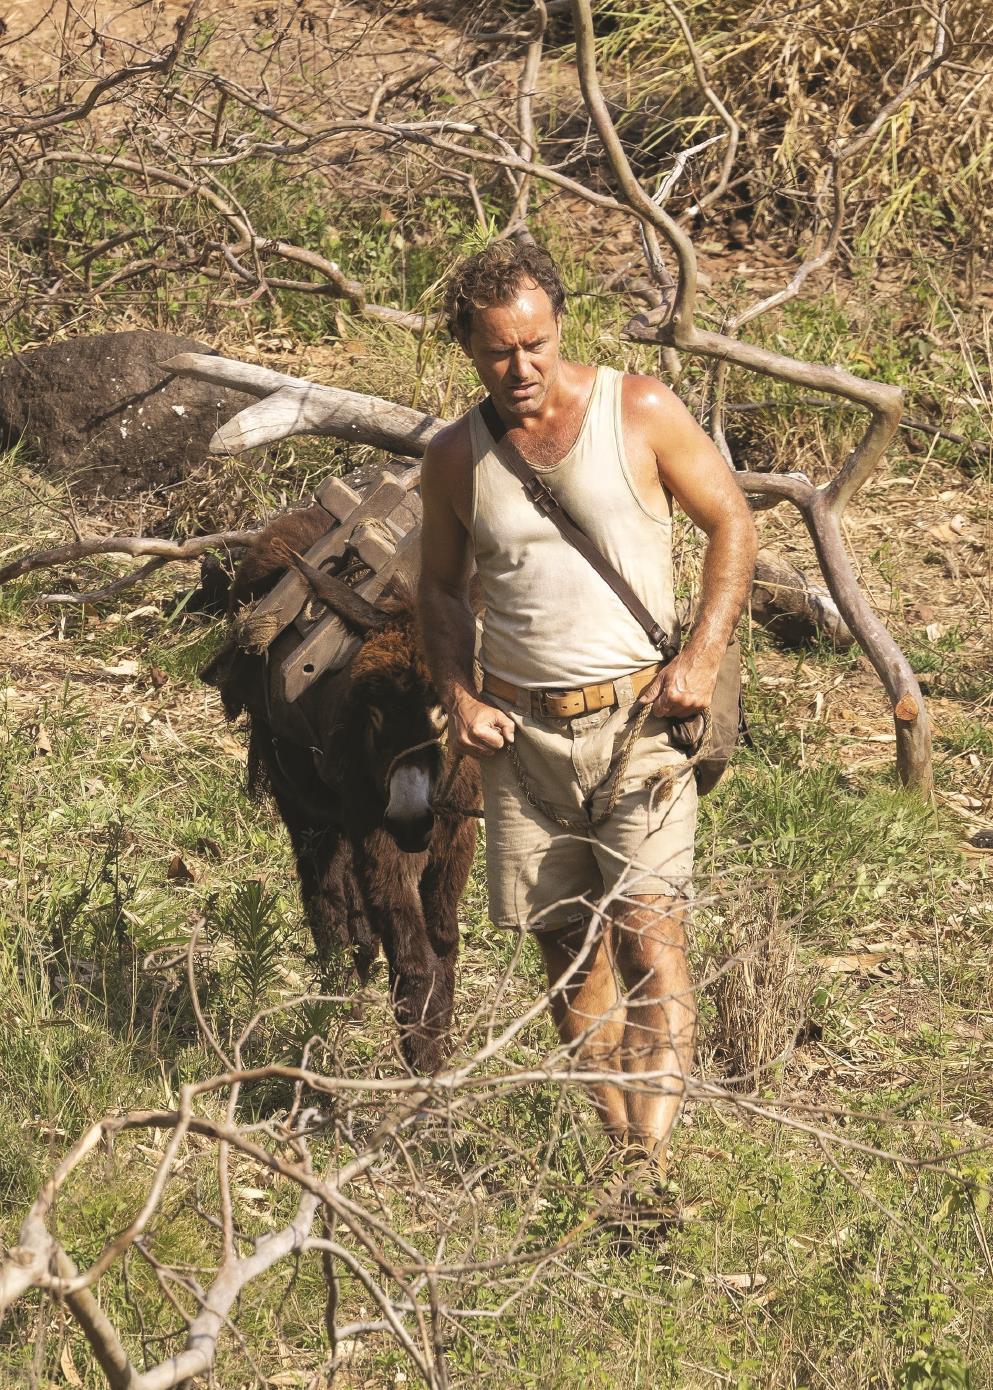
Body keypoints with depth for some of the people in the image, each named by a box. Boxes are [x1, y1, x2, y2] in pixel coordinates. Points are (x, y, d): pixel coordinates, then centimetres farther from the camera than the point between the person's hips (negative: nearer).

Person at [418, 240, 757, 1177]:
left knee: (648, 931, -15)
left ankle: (654, 1153, -20)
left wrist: (703, 656, -8)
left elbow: (731, 522, 4)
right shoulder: (455, 458, 5)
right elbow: (441, 585, 19)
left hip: (637, 716, -3)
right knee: (568, 947, 5)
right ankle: (616, 1142, 13)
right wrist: (456, 694, 2)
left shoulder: (640, 412, -4)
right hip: (519, 730, 3)